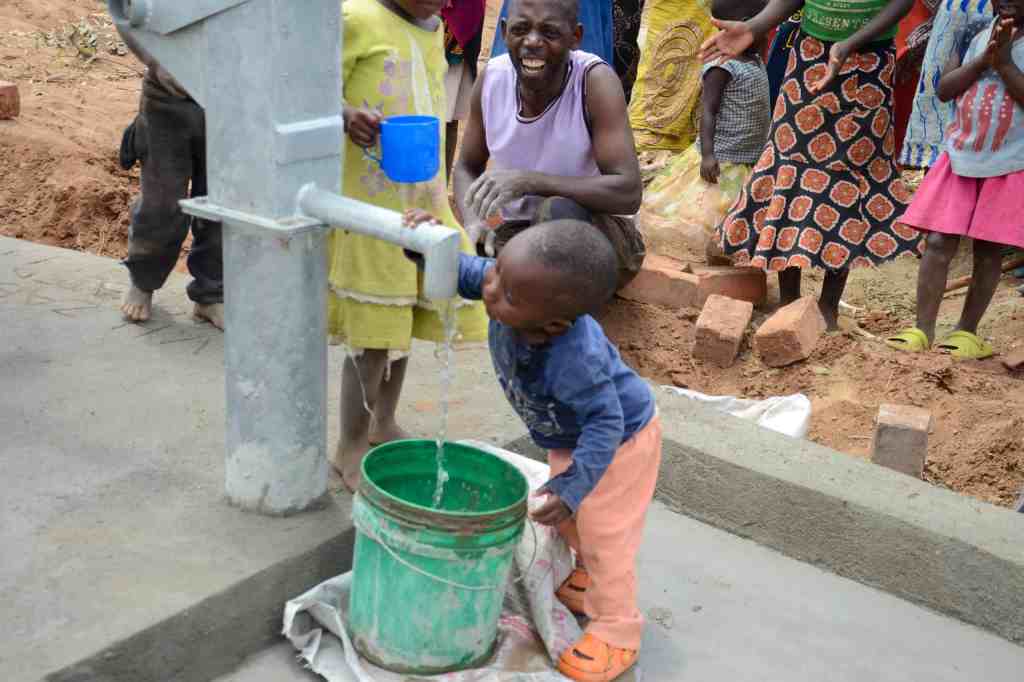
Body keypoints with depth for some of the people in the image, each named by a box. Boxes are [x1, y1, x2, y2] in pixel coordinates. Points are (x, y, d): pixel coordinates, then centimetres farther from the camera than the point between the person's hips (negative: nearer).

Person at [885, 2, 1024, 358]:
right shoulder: (975, 32, 6)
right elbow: (944, 89, 0)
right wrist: (983, 59, -12)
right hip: (961, 156, 2)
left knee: (988, 249, 5)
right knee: (939, 242, -3)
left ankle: (967, 330, 18)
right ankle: (923, 329, 2)